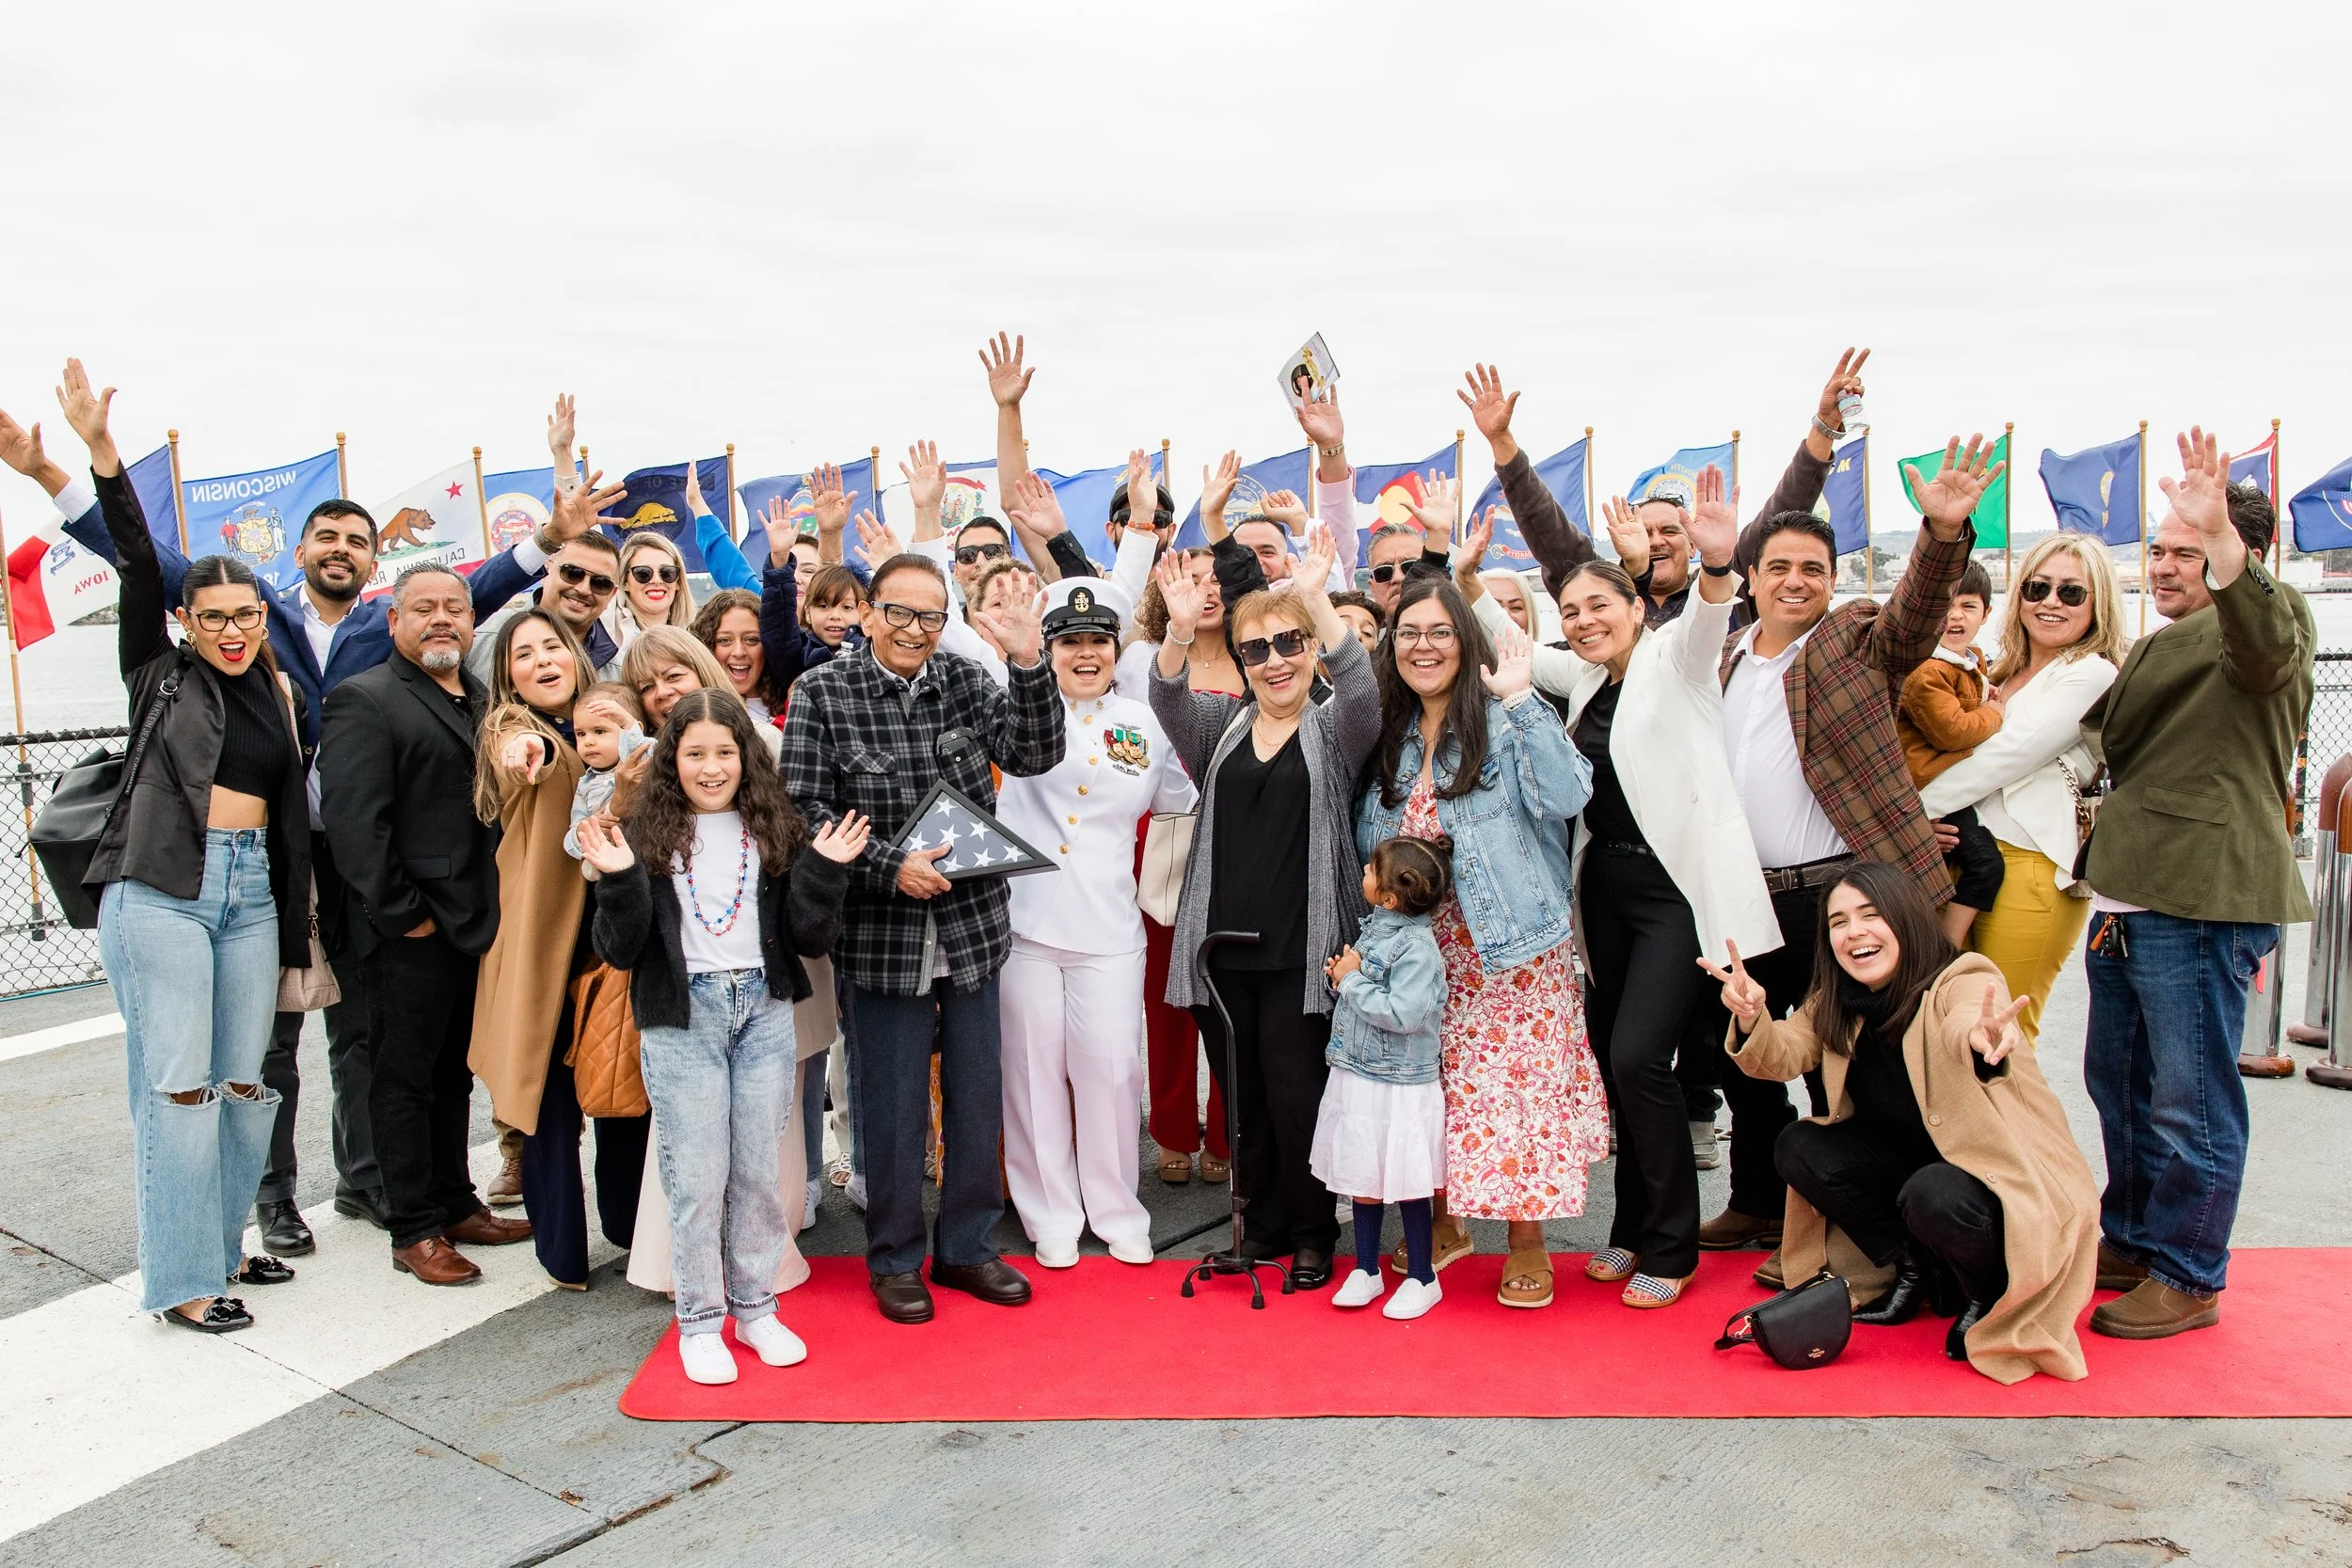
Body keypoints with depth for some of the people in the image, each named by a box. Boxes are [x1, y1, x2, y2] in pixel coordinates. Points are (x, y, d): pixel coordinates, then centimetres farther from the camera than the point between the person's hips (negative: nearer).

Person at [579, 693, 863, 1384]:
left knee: (759, 1170, 9)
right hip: (681, 1018, -2)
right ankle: (699, 1319, 18)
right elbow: (618, 950, -4)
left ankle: (755, 1306, 26)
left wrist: (822, 870, -13)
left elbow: (812, 938, 1)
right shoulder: (647, 835, -1)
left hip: (764, 1010, 2)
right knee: (697, 1176, 2)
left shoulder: (775, 829, 4)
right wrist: (619, 881, -19)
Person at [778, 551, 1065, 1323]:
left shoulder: (966, 681, 5)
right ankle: (895, 1258, 25)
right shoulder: (822, 692, -5)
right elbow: (806, 811, -10)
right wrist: (891, 866, -20)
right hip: (882, 934, -3)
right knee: (894, 1104, 7)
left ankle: (967, 1245, 30)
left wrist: (1030, 666, -18)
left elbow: (1035, 756, -5)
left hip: (974, 924, 4)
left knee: (977, 1095, 13)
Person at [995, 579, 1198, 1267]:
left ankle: (1118, 1213, 21)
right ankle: (1051, 1215, 20)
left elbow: (1178, 803, 19)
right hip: (1025, 919, -1)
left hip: (1108, 925, 1)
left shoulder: (1143, 723, 8)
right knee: (1035, 1067, 5)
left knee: (1111, 1068, 3)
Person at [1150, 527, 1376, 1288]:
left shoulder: (1335, 729, 3)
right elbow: (1169, 697, -6)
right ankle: (1263, 1224, 27)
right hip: (1219, 941, 4)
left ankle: (1311, 1234, 18)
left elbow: (1361, 687, -18)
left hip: (1301, 948, -3)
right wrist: (1180, 630, -27)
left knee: (1296, 1098, -1)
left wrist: (1318, 598, -32)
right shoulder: (1222, 724, 12)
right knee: (1240, 1098, 10)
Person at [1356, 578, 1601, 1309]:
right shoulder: (1389, 736, 11)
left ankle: (1527, 1241, 12)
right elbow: (1370, 845, 16)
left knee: (1517, 1081, -2)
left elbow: (1567, 795, -23)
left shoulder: (1505, 720, -6)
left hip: (1509, 945, -5)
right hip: (1423, 947, 5)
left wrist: (1521, 698, -26)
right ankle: (1443, 1221, 28)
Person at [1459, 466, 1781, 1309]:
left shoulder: (1673, 658, -5)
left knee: (1639, 1057, -13)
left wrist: (1717, 566, -47)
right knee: (1612, 1057, 10)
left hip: (1680, 885, -7)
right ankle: (1633, 1227, 26)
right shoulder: (1584, 678, 14)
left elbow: (1706, 624, -26)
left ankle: (1670, 1247, 5)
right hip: (1604, 883, 7)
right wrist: (1469, 577, 8)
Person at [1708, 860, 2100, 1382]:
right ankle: (1915, 1270, 3)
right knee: (1799, 1148, -13)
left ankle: (1987, 1293, -3)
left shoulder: (1967, 982, -21)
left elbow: (1963, 1026, -46)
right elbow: (1783, 1056, -17)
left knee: (1933, 1197, -36)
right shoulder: (1836, 1004, -2)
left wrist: (1982, 1041, -70)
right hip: (1910, 1164, 6)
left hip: (2010, 1180, -6)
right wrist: (1751, 1020, -39)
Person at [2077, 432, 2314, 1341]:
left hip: (2203, 903, -9)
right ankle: (2129, 1243, 31)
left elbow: (2265, 645, -29)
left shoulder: (2272, 619, -4)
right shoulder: (2155, 650, 24)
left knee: (2190, 1101, -4)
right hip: (2126, 899, 9)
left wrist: (2219, 530, -42)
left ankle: (2189, 1278, 8)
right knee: (2119, 1085, 17)